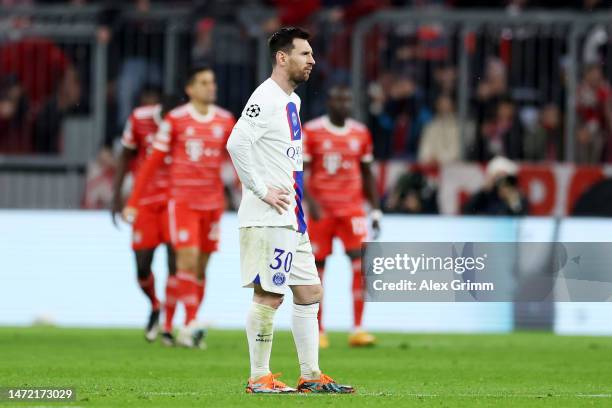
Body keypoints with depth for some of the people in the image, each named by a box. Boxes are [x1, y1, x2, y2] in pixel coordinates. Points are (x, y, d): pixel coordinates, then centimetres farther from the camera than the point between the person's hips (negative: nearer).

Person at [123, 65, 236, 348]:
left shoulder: (225, 121, 5)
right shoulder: (175, 120, -4)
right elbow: (153, 162, -2)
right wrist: (133, 202, -5)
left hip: (213, 202, 4)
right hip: (182, 200, -3)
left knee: (201, 267, 6)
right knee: (188, 259, -15)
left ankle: (188, 331, 13)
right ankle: (191, 323, -16)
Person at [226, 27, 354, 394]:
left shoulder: (291, 101, 17)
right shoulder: (266, 99, -14)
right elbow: (237, 143, -24)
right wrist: (262, 191, -20)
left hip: (291, 218, 10)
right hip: (267, 220, -10)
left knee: (310, 292, 10)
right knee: (268, 295, -6)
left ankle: (311, 375, 15)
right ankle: (259, 378, 1)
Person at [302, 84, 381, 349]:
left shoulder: (360, 133, 7)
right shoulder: (311, 132, -5)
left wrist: (376, 210, 12)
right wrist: (310, 201, -20)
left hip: (352, 208, 2)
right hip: (321, 208, -2)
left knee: (361, 264, -12)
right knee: (317, 268, 4)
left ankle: (357, 330, -11)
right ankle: (318, 332, 16)